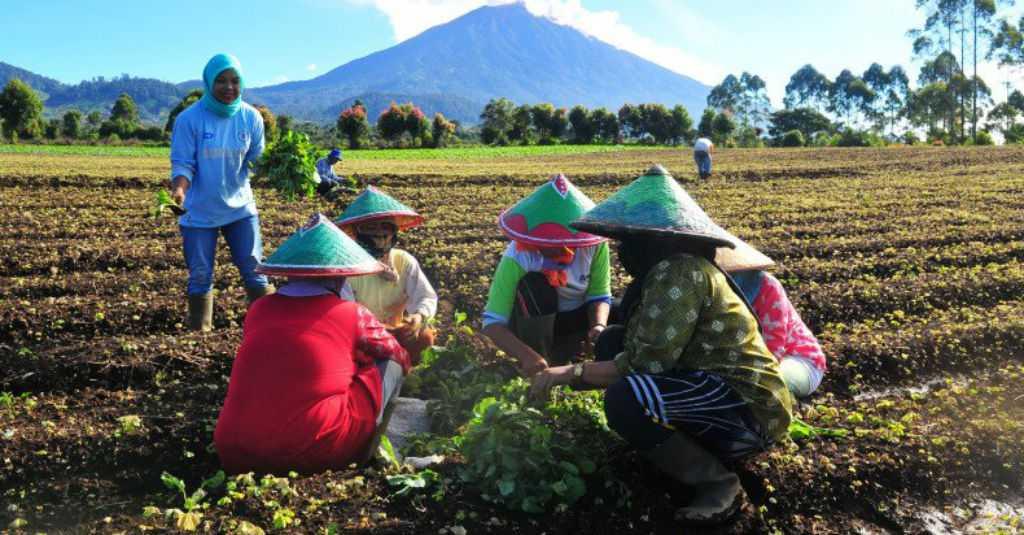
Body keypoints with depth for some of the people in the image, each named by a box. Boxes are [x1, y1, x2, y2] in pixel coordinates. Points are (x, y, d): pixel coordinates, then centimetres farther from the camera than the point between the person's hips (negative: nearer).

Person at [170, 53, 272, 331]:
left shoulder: (251, 117, -4)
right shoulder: (189, 118, -11)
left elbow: (258, 160, -1)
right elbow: (182, 163, -10)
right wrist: (179, 188, -30)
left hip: (241, 207, 2)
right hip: (199, 212, -1)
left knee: (254, 272, 2)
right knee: (200, 276, 8)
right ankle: (200, 330, 22)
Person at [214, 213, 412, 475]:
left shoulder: (258, 310, 10)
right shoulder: (353, 314, 1)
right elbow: (403, 359, 19)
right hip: (318, 454, -4)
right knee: (390, 366, 10)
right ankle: (362, 457, 15)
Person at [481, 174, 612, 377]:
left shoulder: (593, 243, -25)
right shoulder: (518, 256, -32)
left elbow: (599, 295, -15)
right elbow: (493, 322, -35)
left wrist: (599, 326, -36)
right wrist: (527, 356, -50)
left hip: (577, 316, 3)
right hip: (534, 323, -3)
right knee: (535, 284, -34)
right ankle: (539, 365, -18)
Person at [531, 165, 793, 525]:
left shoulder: (679, 271, -21)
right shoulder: (663, 271, 9)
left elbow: (647, 363, -22)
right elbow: (639, 351, 11)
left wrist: (572, 372, -12)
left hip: (750, 412, -10)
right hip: (720, 389, 10)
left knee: (625, 398, -29)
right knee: (613, 342, 7)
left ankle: (717, 481, -9)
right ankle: (687, 441, 10)